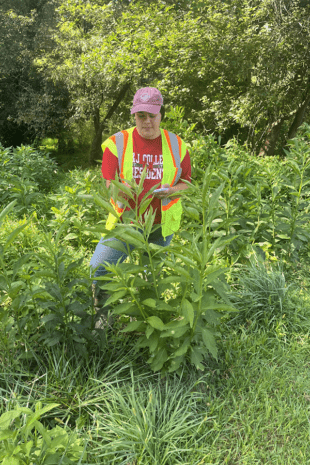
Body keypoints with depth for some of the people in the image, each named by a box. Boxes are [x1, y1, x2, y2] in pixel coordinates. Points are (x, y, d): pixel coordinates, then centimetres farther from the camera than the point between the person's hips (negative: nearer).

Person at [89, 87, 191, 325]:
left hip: (162, 225, 1)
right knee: (97, 269, -10)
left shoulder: (176, 145, 1)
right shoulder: (117, 142, -4)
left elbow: (186, 182, 7)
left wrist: (171, 191, -16)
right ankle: (105, 318, 17)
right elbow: (109, 184, -4)